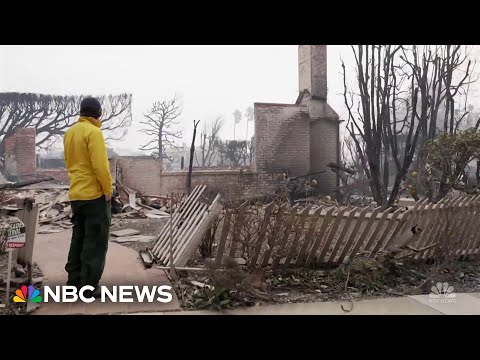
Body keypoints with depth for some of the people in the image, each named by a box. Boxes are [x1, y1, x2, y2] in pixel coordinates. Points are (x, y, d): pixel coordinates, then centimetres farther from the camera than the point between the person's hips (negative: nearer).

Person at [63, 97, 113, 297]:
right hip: (95, 194, -8)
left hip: (76, 194, 8)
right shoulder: (93, 132, -14)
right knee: (95, 242, -2)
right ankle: (89, 286, 1)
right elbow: (100, 165, -20)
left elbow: (70, 162, 17)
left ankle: (74, 280, 22)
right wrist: (108, 191, -12)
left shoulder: (70, 132, 12)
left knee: (79, 238, 16)